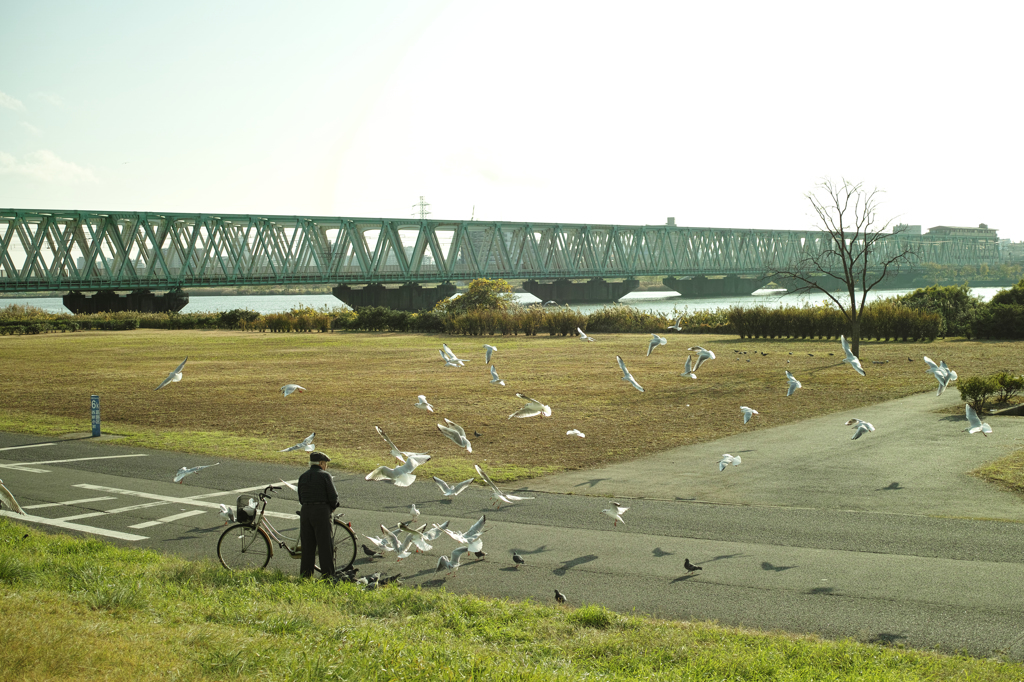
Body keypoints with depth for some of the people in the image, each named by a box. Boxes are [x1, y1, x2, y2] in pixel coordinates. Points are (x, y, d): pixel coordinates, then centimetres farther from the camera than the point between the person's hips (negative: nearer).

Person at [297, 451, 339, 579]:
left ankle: (305, 575, 10)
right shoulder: (325, 476, -4)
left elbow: (301, 499, 13)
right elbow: (333, 496, -7)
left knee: (307, 545, 9)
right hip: (321, 512, -5)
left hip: (305, 511, 5)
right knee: (325, 545, -1)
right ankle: (328, 574, -2)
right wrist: (333, 507, 11)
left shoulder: (303, 477, 14)